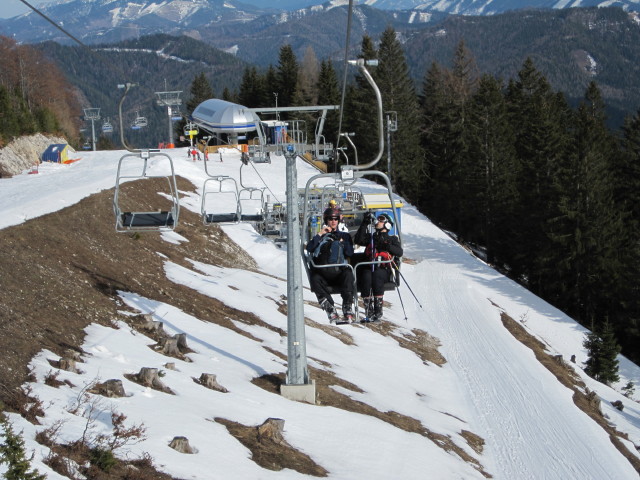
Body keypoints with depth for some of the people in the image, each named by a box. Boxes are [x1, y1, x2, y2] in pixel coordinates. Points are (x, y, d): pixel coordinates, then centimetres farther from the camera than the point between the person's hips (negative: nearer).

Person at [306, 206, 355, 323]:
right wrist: (320, 234, -4)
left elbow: (350, 253, 7)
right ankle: (330, 310, -38)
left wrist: (341, 242, -5)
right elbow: (309, 248, 2)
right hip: (323, 273, 0)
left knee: (348, 274, -35)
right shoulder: (320, 236, 22)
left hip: (339, 272, 0)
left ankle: (348, 309, -40)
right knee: (315, 278, -33)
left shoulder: (344, 236, 22)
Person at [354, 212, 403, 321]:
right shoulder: (371, 237, 28)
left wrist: (386, 245, -9)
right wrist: (365, 224, 9)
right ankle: (369, 311, -32)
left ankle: (378, 311, -34)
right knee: (366, 277, -33)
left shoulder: (392, 239, 19)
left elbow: (399, 252, 4)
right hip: (368, 268, 2)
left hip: (384, 269, -2)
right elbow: (358, 240, 10)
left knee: (377, 276, -36)